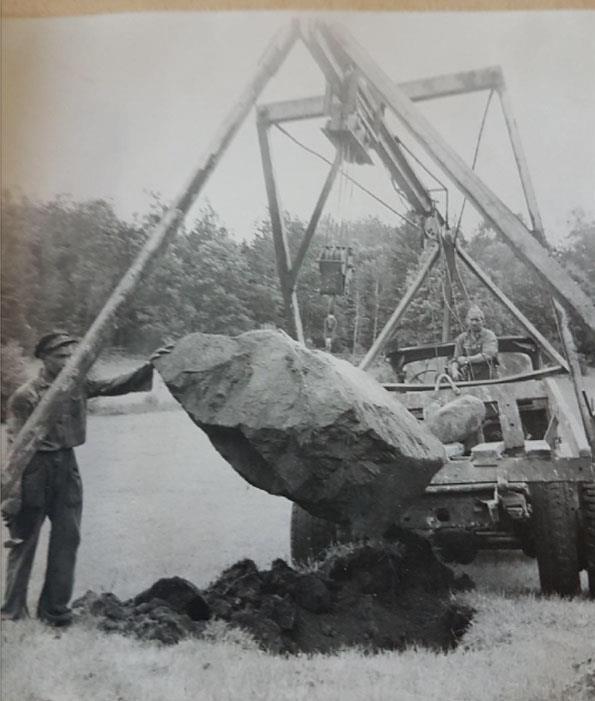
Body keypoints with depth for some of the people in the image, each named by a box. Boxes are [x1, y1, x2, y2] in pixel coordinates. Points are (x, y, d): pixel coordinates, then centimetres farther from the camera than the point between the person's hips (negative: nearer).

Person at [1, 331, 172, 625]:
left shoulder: (78, 385, 3)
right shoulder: (26, 396, -12)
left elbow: (116, 386, 5)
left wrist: (148, 366, -9)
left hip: (67, 464, 5)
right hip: (35, 468, -5)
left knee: (67, 538, 8)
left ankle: (54, 609, 23)